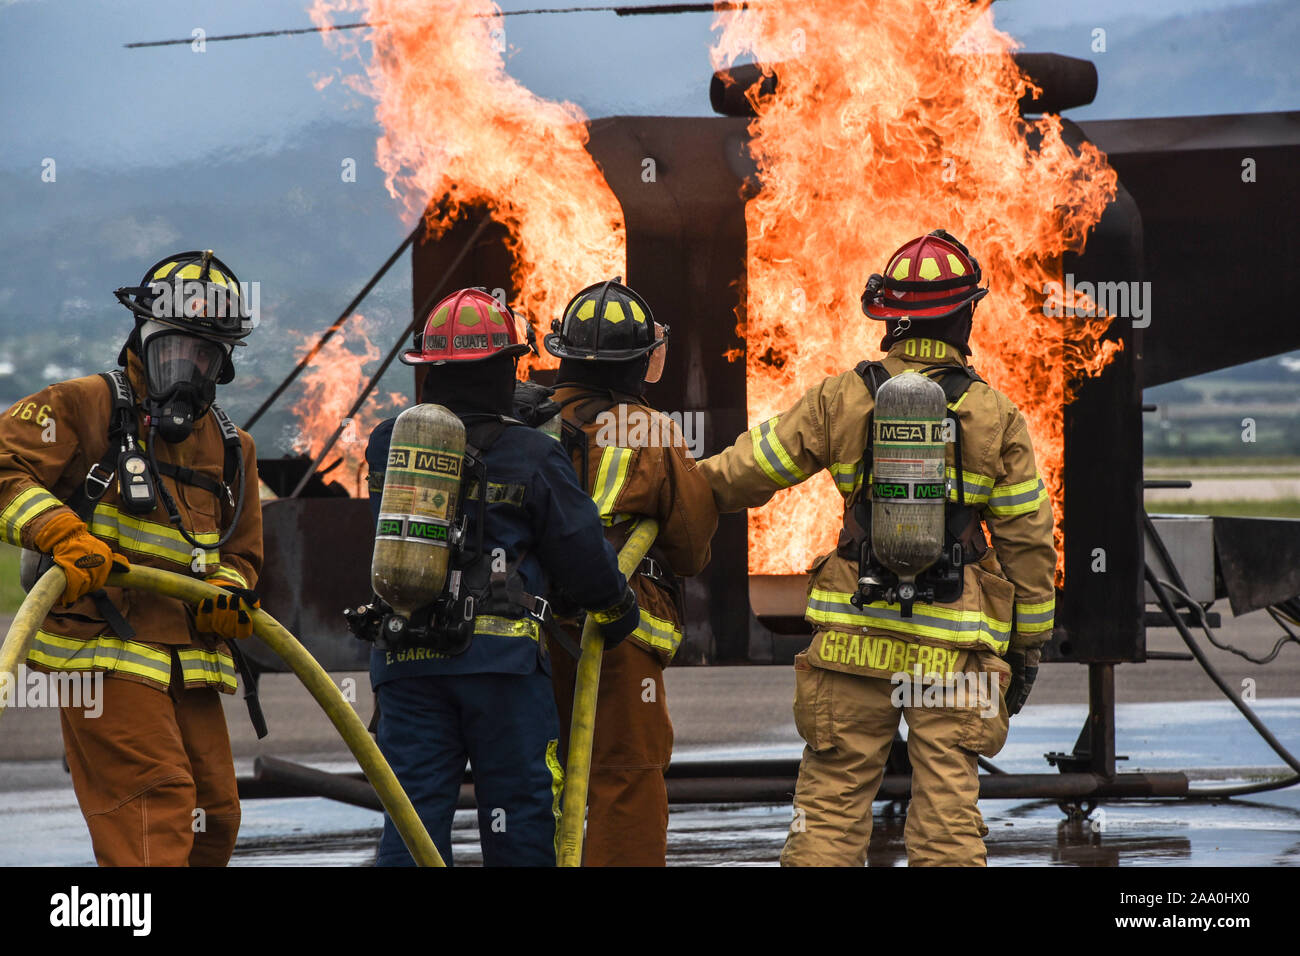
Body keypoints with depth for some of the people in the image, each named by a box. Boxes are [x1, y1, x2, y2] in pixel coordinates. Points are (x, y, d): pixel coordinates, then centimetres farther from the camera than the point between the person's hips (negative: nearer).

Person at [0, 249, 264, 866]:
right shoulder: (86, 409, -2)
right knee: (158, 803, -19)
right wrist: (61, 533, -25)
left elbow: (242, 554, 26)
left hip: (192, 664, 7)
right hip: (105, 657, -7)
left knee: (214, 818, 7)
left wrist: (229, 589, 2)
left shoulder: (232, 450, 19)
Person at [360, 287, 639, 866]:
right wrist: (618, 607, 19)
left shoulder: (387, 447, 6)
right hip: (502, 655, -3)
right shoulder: (534, 458, -4)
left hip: (405, 660, 3)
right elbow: (582, 558, 1)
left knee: (413, 815, 3)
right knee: (519, 817, 5)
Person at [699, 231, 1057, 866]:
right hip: (953, 650, 0)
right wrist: (1028, 646, 13)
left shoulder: (841, 400, 0)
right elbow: (1027, 540, 3)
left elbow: (748, 471, 8)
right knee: (947, 812, 1)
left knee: (831, 802, 5)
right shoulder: (996, 417, 0)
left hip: (853, 636, 1)